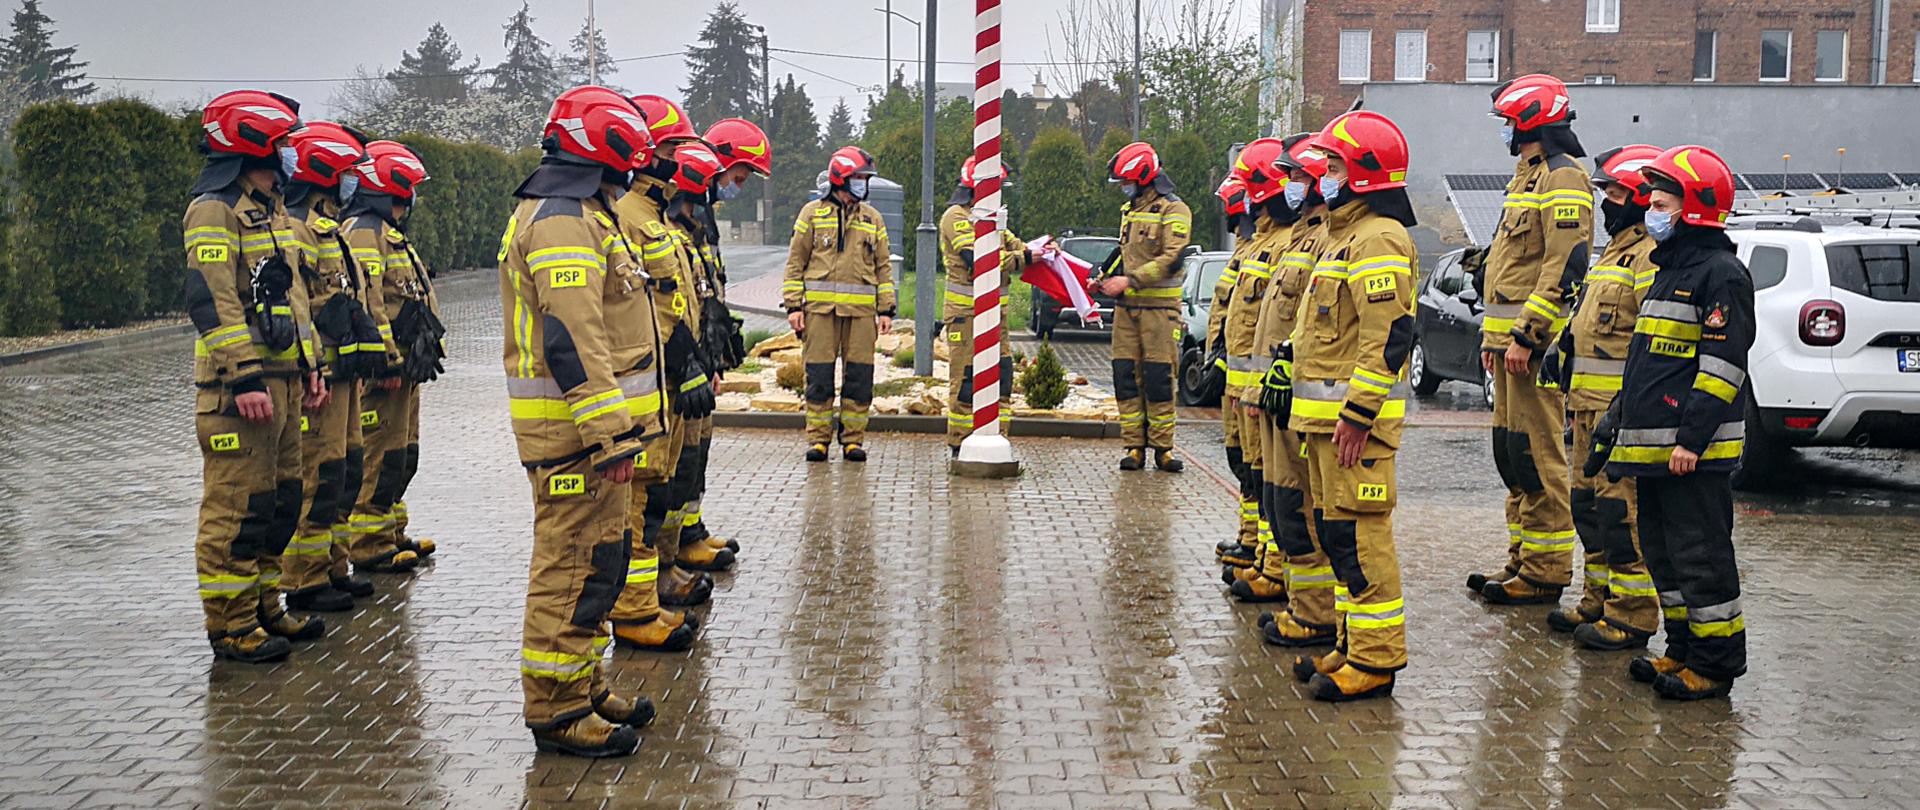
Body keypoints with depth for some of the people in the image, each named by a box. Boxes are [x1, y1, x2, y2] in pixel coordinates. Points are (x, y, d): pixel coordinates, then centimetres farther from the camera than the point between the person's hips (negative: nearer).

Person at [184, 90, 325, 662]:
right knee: (236, 507, -5)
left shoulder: (272, 212, 20)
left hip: (281, 381, 10)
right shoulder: (215, 211, -10)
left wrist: (310, 367, 19)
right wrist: (245, 378, -24)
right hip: (238, 385, -10)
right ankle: (231, 625, 2)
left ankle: (263, 608, 25)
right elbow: (212, 300, -19)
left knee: (279, 501, 14)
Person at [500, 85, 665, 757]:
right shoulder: (564, 223, -16)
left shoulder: (572, 214, 20)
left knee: (595, 558, 18)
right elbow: (572, 340, -25)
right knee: (574, 564, -5)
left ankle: (583, 685, 29)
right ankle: (557, 709, 4)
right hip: (573, 427, -11)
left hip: (583, 425, 11)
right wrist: (612, 435, -25)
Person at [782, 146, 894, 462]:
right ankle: (818, 439, 8)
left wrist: (886, 309, 7)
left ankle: (853, 439, 10)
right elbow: (795, 262, 7)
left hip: (861, 309, 2)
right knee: (819, 375, -1)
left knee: (859, 375, 1)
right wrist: (793, 306, -1)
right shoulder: (813, 213, 7)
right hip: (820, 307, -2)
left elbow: (883, 266, 15)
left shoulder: (873, 218, 15)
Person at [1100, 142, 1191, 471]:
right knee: (1126, 377, 2)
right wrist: (1106, 278, 12)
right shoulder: (1129, 211, 18)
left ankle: (1162, 447, 3)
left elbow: (1172, 259, -16)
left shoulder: (1174, 210, -6)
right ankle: (1134, 446, 7)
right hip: (1126, 307, 7)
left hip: (1160, 307, -7)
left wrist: (1129, 281, -19)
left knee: (1159, 379, -5)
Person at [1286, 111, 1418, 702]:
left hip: (1355, 415, -11)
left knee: (1359, 532, -8)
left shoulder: (1377, 239, -13)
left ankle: (1376, 659, -2)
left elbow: (1388, 335, -22)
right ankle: (1355, 647, 22)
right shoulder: (1348, 234, 21)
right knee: (1338, 531, 14)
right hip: (1328, 412, 11)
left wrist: (1358, 414, -24)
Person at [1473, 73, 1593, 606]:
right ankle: (1522, 559, 21)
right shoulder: (1529, 175, 21)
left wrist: (1526, 334, -23)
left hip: (1535, 342, -10)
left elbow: (1564, 267, -20)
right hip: (1512, 338, 11)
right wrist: (1493, 335, 21)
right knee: (1511, 450, 13)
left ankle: (1546, 572, -1)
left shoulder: (1562, 178, -12)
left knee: (1536, 453, -7)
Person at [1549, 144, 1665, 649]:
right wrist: (1564, 356, 27)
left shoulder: (1650, 255, -14)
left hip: (1622, 405, -11)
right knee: (1590, 503, 15)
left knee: (1621, 508, -7)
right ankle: (1602, 600, 26)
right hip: (1591, 402, 11)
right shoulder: (1617, 249, 20)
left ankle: (1633, 615, -1)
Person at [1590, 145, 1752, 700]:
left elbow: (1723, 364, -18)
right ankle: (1683, 649, 25)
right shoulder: (1669, 270, 19)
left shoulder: (1721, 273, -11)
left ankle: (1715, 665, 5)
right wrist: (1619, 426, 22)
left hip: (1695, 451, -10)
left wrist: (1691, 438, -22)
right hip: (1654, 445, 10)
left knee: (1701, 555, -4)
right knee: (1663, 551, 15)